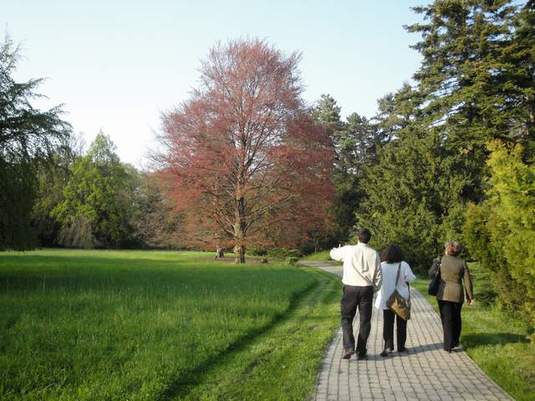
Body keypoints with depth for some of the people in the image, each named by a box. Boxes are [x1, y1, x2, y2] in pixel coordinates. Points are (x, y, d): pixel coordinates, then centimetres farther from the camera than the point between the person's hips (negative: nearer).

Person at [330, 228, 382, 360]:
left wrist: (337, 248, 37)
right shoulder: (374, 253, 0)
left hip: (350, 288, -1)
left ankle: (348, 347, -6)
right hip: (367, 289, 1)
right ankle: (361, 352, 13)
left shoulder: (348, 250, -4)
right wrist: (375, 287, 18)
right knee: (365, 321, 10)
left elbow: (333, 253, 15)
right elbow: (378, 274, 2)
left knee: (347, 318, 10)